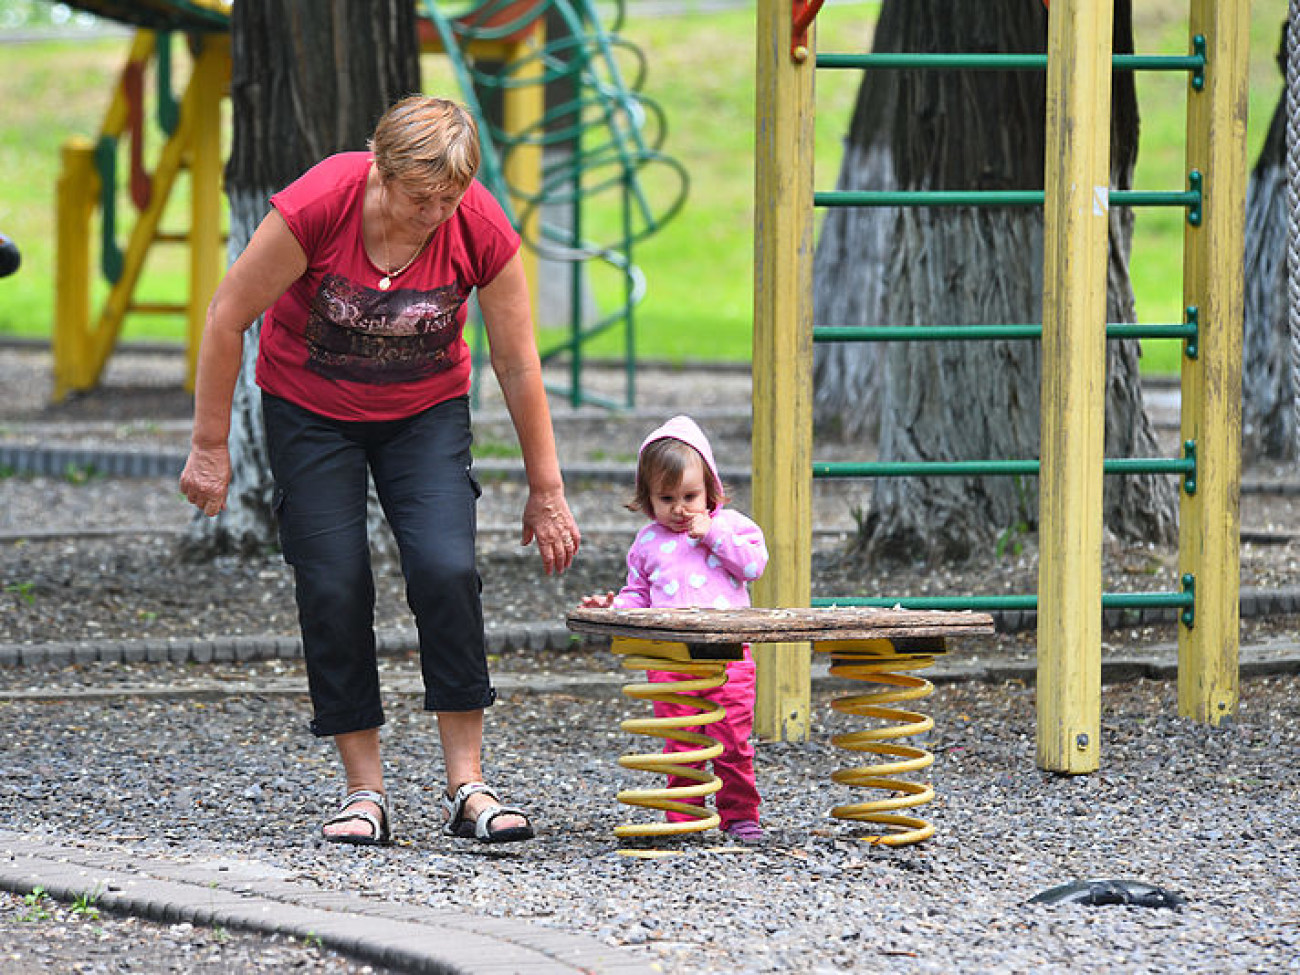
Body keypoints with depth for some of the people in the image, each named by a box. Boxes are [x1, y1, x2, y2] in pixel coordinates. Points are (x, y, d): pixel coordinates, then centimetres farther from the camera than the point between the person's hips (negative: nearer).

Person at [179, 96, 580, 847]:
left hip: (426, 410, 1)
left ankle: (467, 785, -12)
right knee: (334, 588, -10)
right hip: (310, 410, -1)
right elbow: (228, 318, -16)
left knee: (446, 570, -18)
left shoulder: (482, 230, -23)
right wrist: (210, 446, -11)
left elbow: (519, 367, -10)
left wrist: (546, 491, -4)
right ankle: (366, 792, -2)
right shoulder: (318, 206, -29)